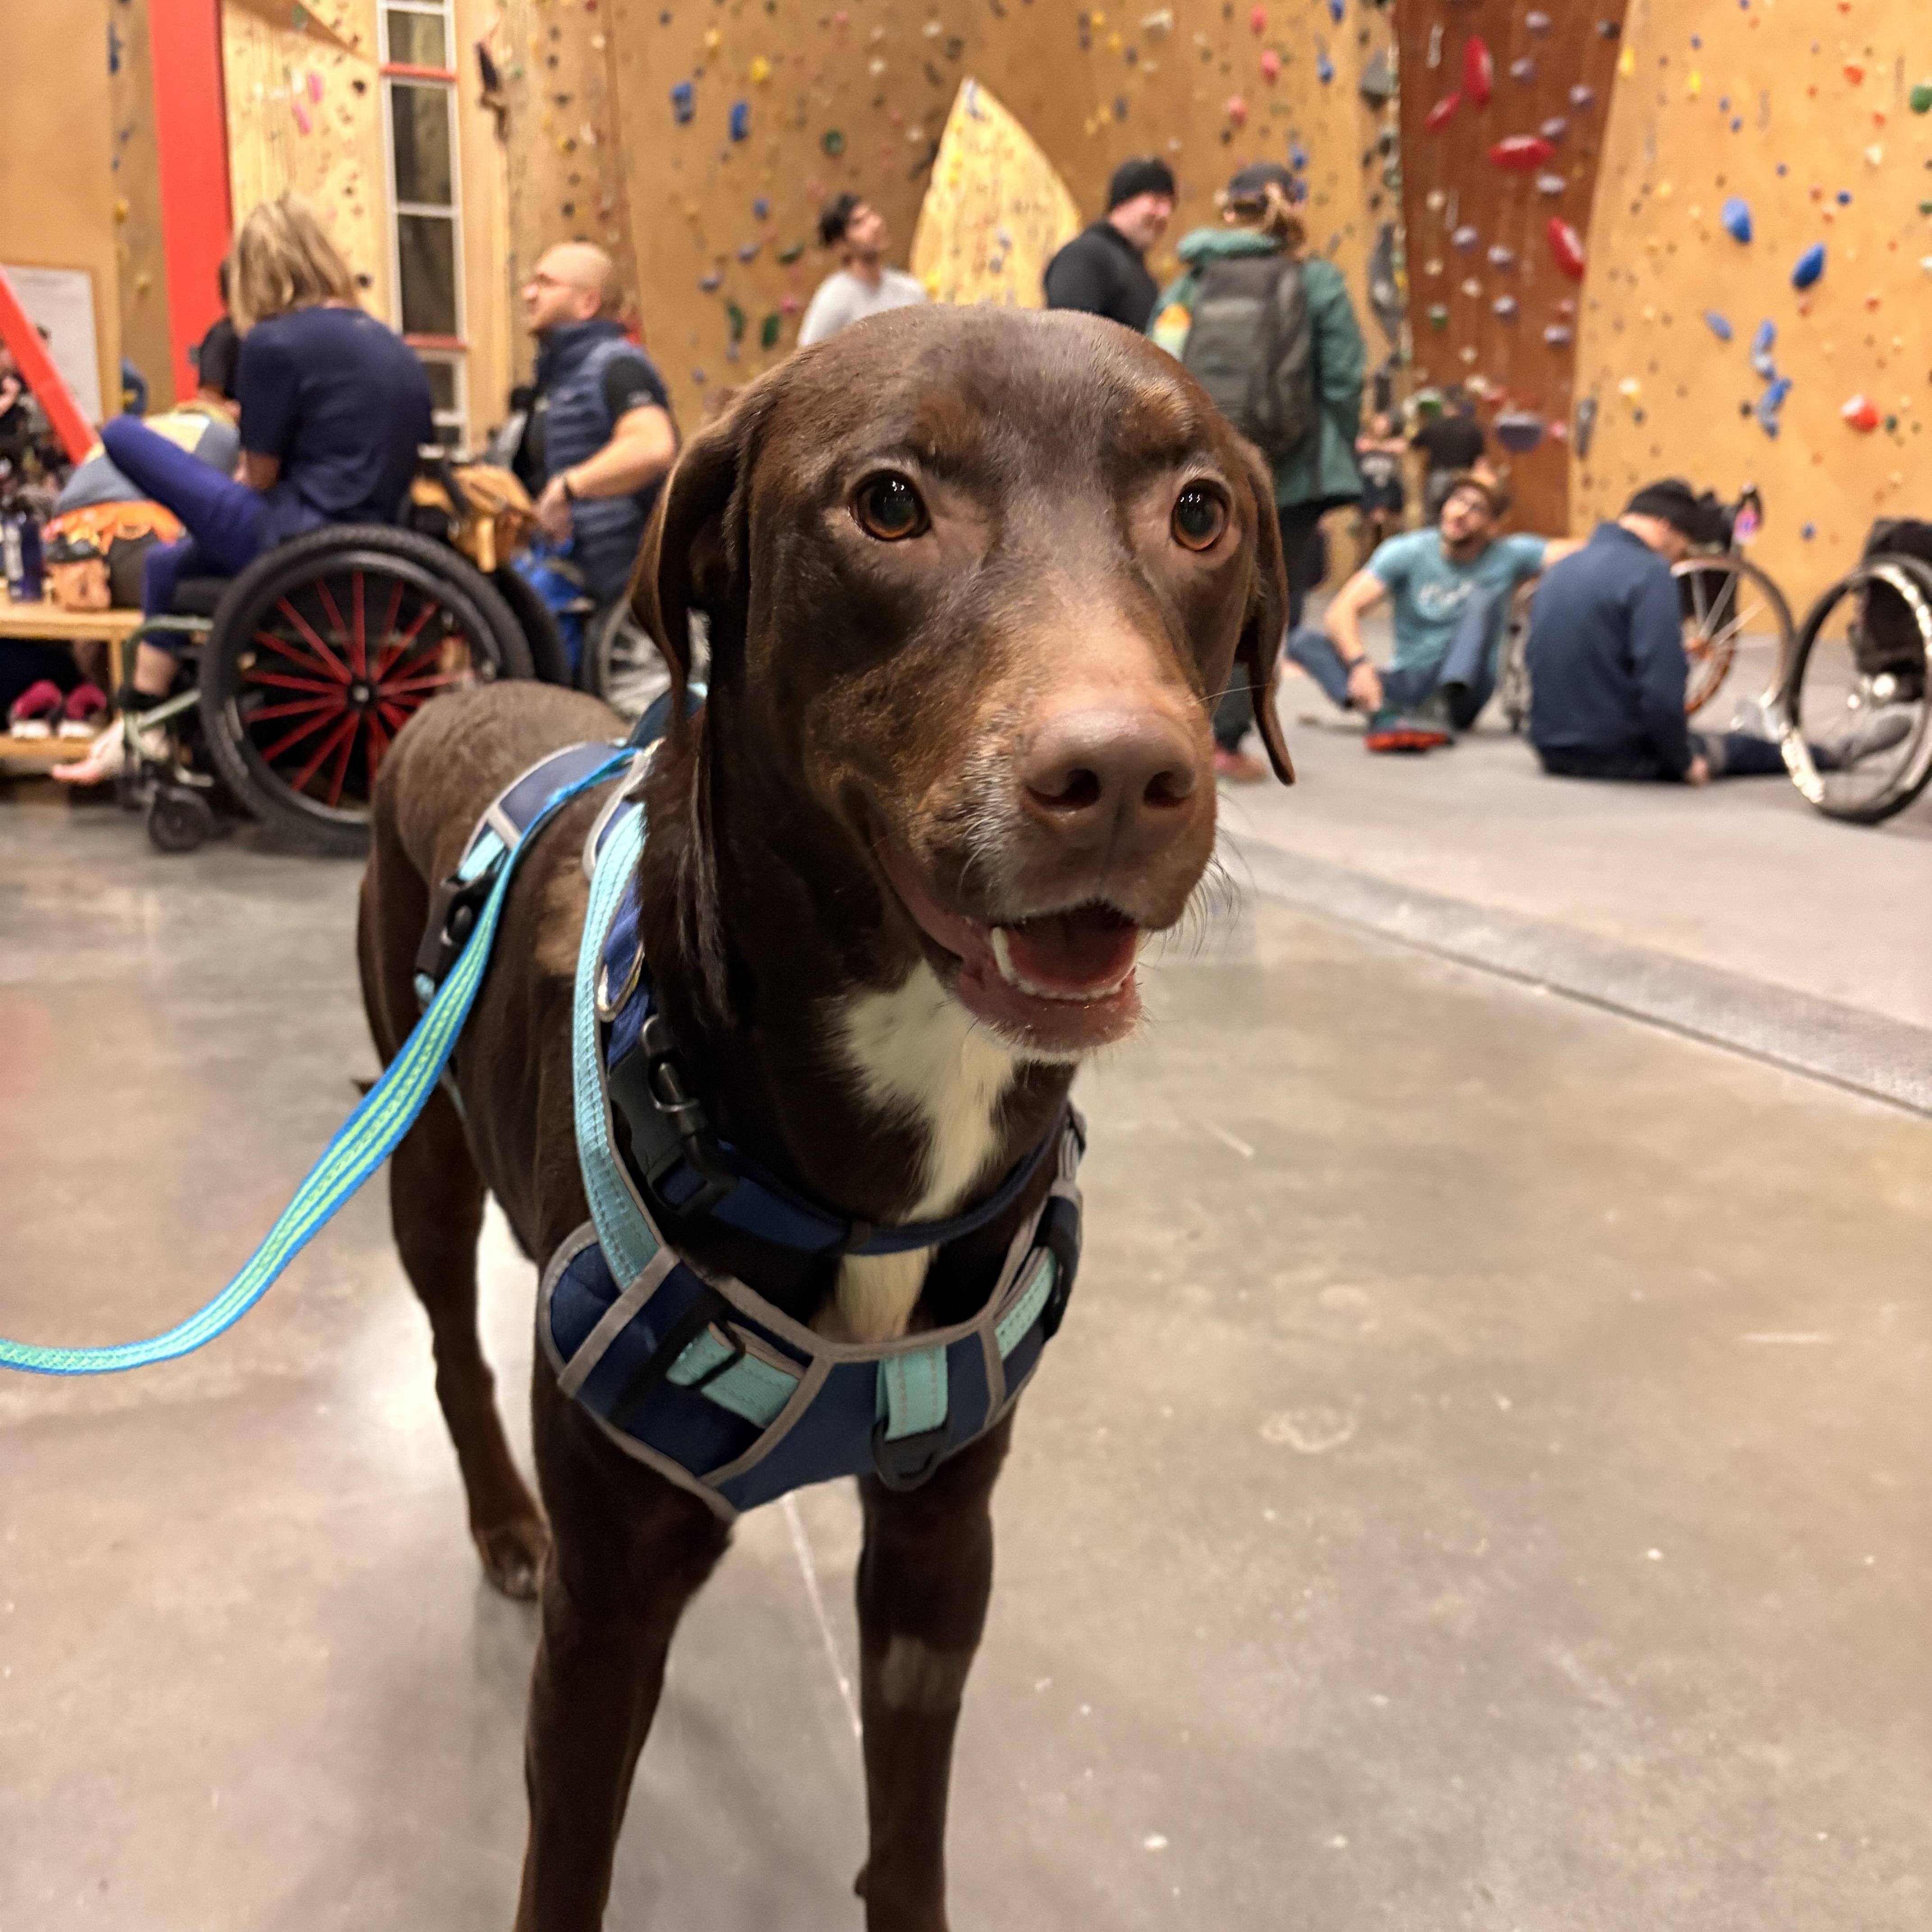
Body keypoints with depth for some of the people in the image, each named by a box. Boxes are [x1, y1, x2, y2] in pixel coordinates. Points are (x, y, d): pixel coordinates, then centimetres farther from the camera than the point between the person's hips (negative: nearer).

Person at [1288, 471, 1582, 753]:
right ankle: (1384, 713, -43)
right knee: (1302, 641, -18)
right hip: (1405, 685, 1)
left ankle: (1443, 705, -40)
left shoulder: (1508, 556, 1)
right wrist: (1360, 665, -30)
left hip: (1463, 685, -1)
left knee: (1483, 597, -21)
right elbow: (1343, 610, -12)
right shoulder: (1407, 551, -1)